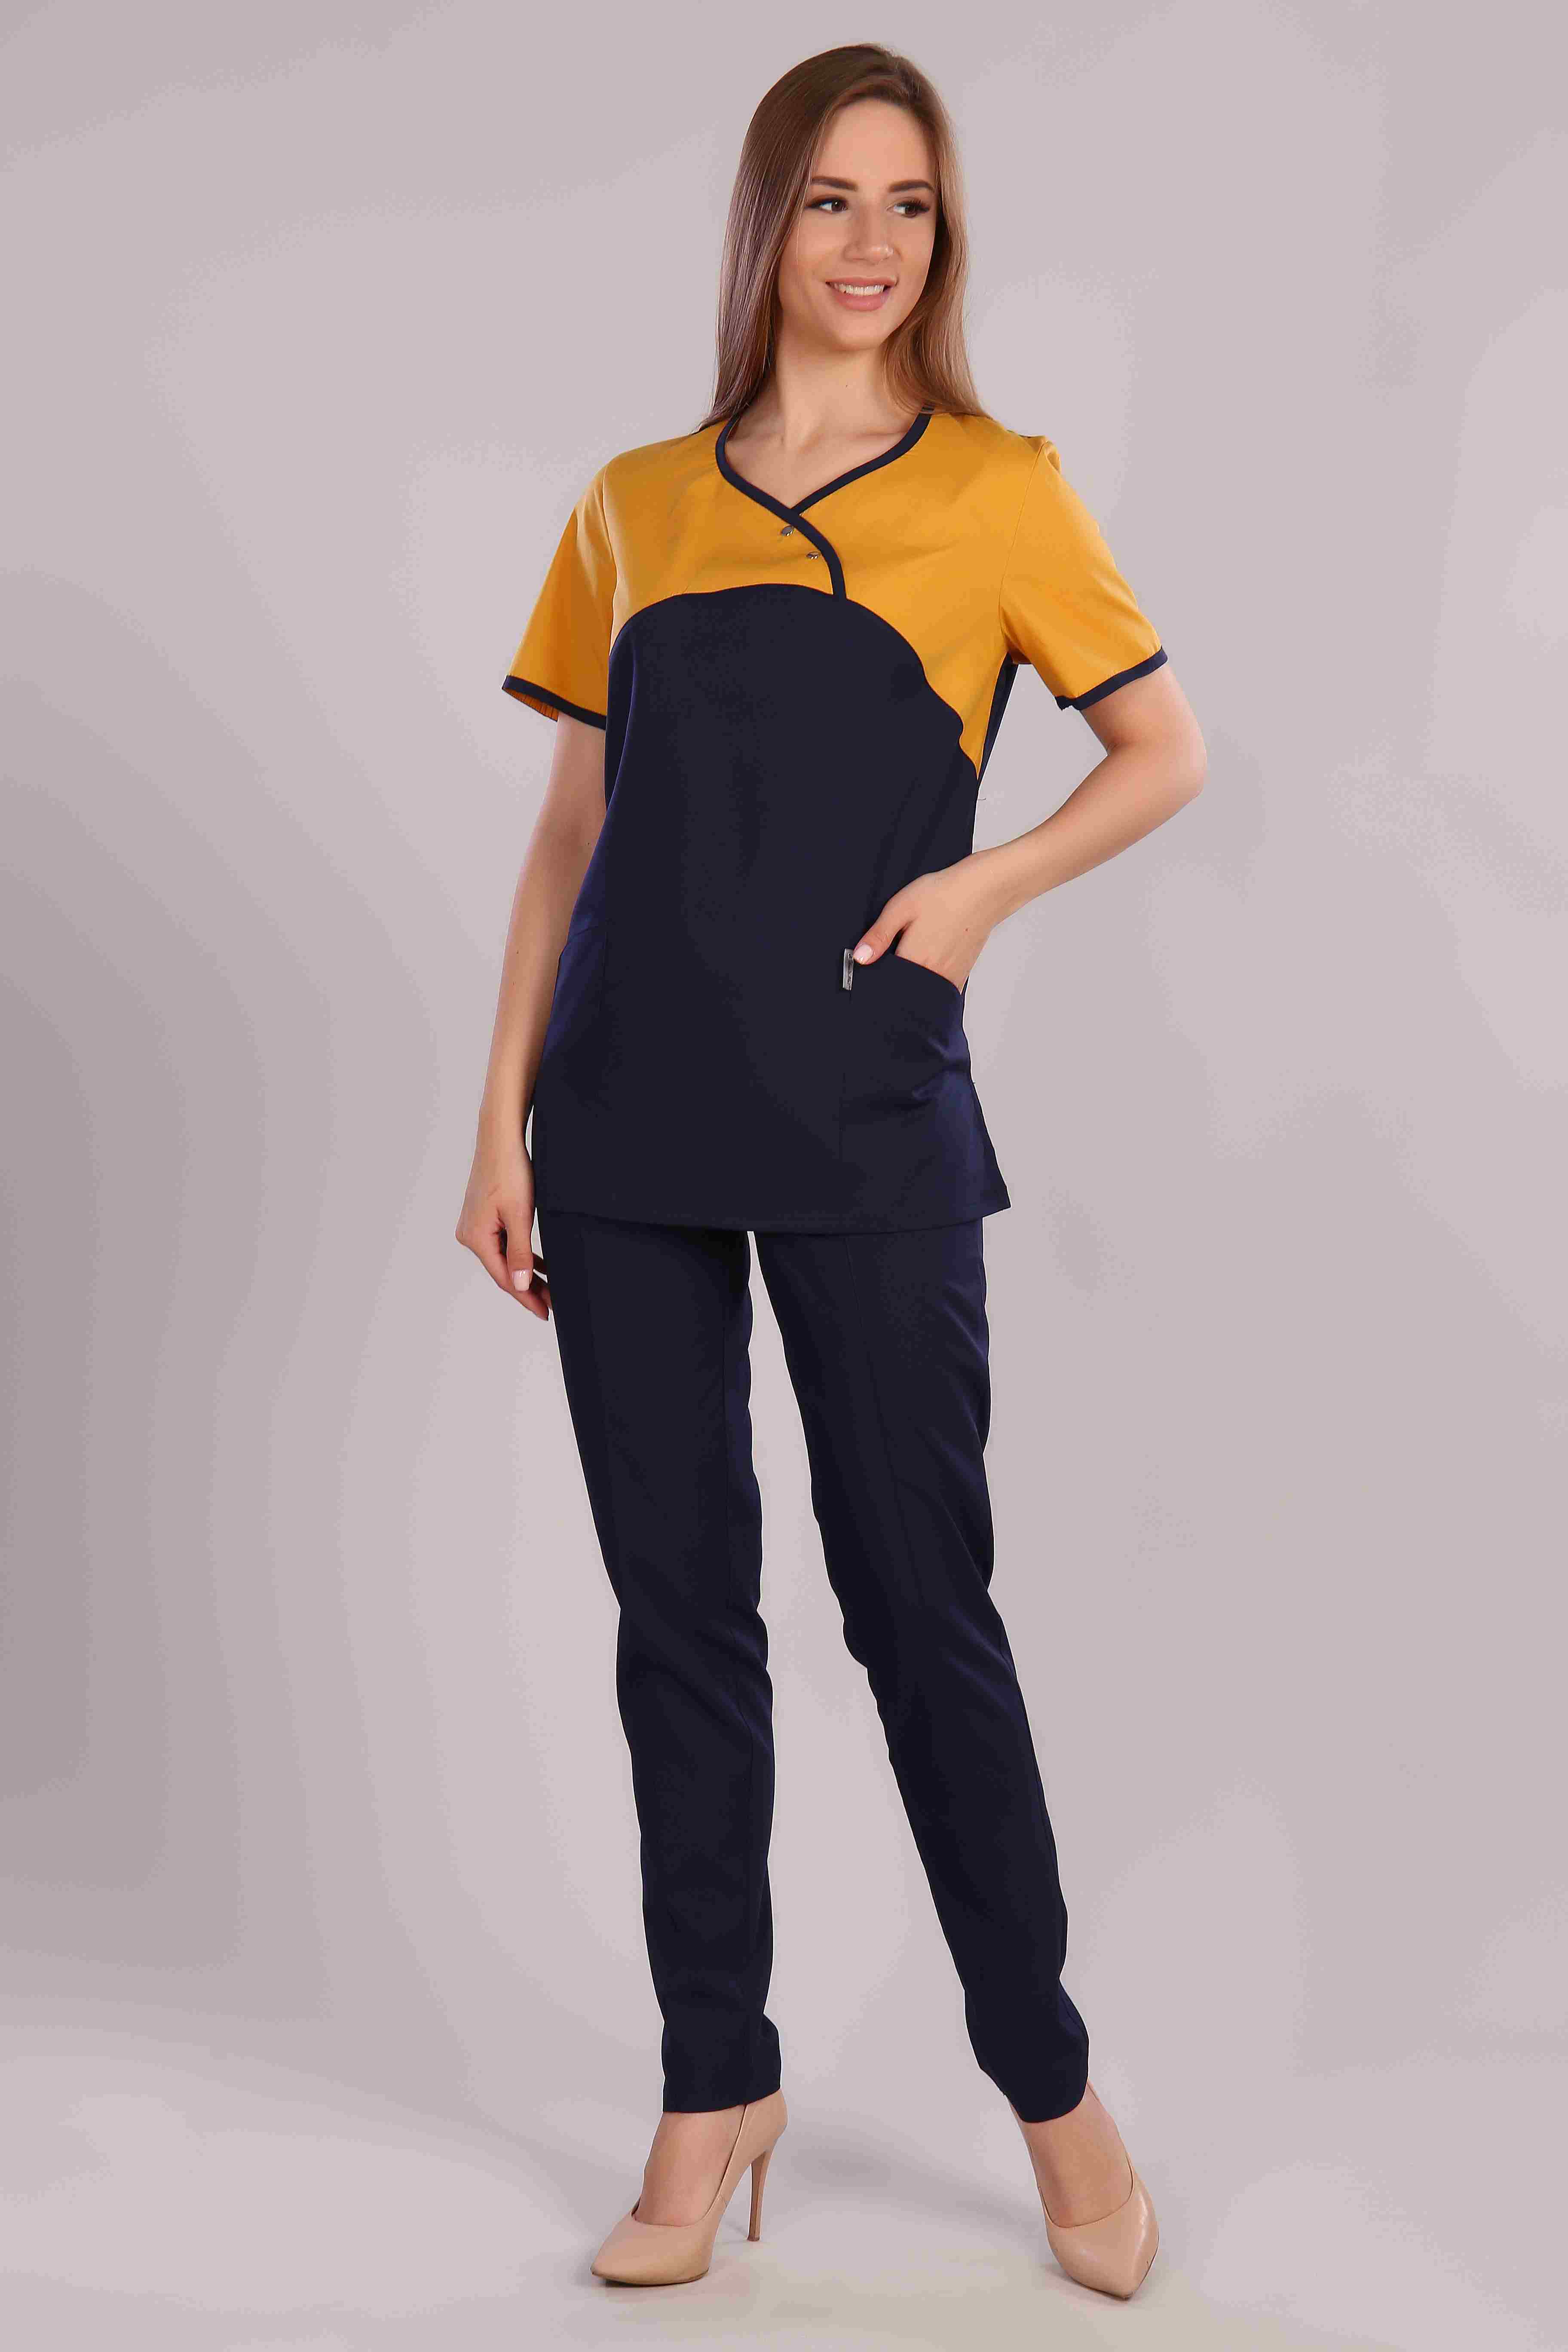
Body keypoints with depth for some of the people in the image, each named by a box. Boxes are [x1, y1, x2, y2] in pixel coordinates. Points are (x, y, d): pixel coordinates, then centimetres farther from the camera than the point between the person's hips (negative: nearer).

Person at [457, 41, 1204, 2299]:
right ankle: (718, 2090, 19)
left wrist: (989, 883, -8)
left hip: (867, 1114, -3)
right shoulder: (633, 505, 10)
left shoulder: (1000, 486, 2)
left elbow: (1166, 750, 8)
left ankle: (1052, 2086, 18)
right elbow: (571, 833, 11)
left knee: (922, 1602, 1)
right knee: (676, 1601, 7)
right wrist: (503, 1123, 6)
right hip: (634, 1114, 3)